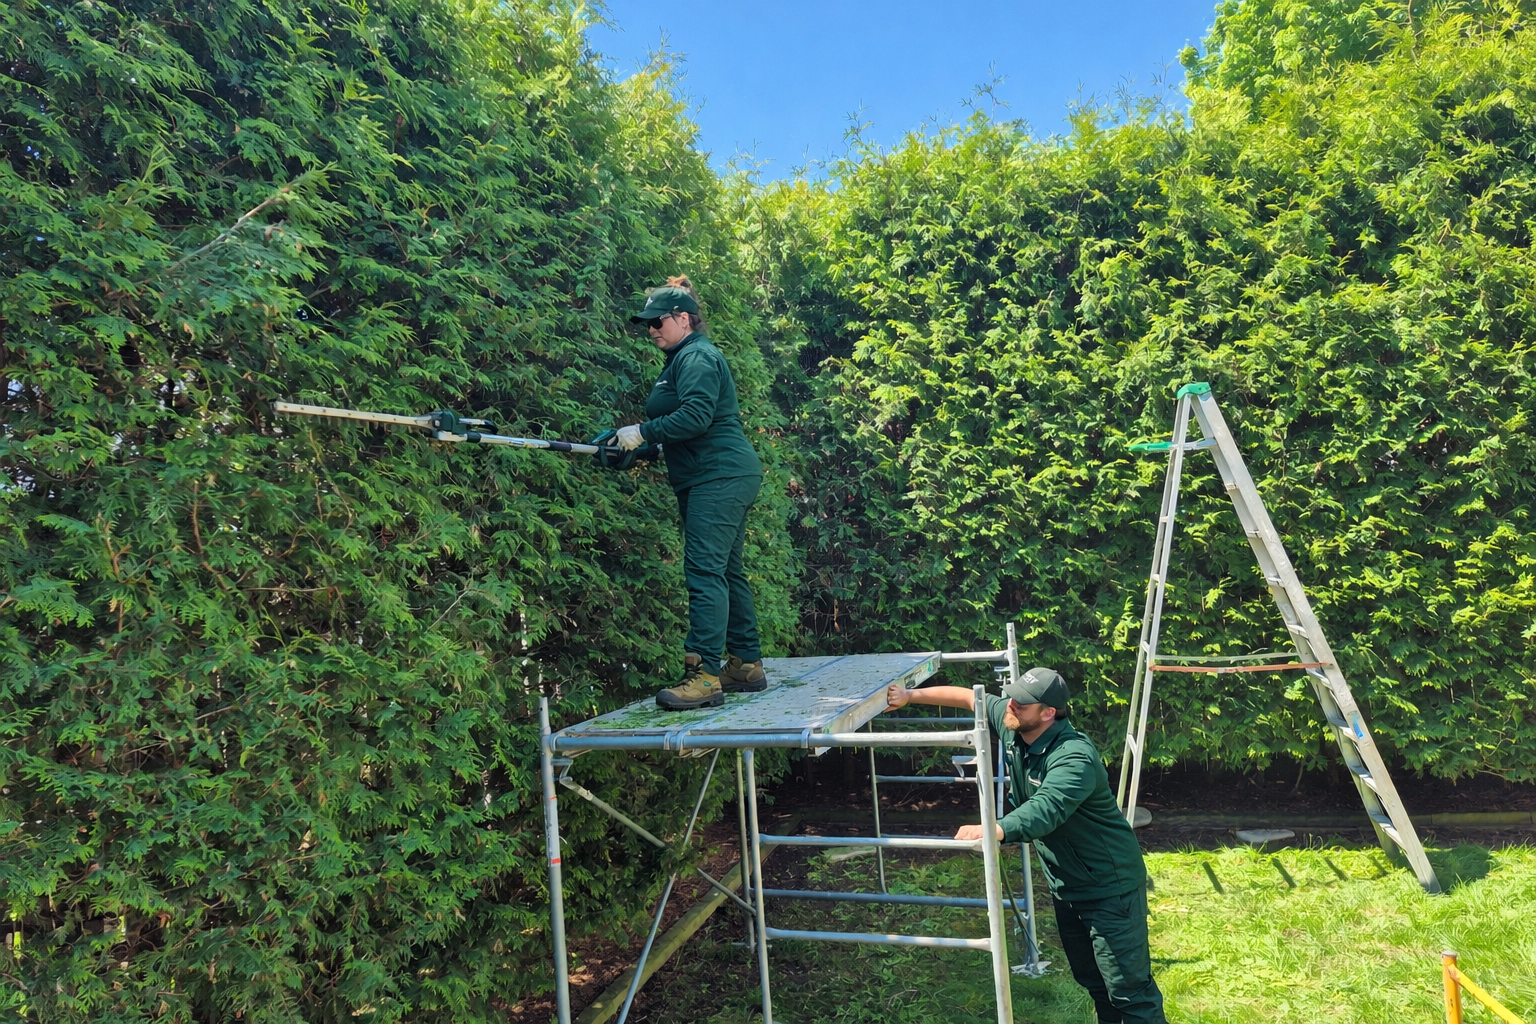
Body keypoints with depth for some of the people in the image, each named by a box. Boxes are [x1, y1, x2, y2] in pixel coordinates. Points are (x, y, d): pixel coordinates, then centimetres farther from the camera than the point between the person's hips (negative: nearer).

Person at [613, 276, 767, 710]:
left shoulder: (696, 357, -9)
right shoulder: (681, 359, 24)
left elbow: (696, 415, -23)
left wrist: (643, 433, -16)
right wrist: (657, 443, 10)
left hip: (720, 477, -11)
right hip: (716, 481, 11)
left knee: (705, 571, -16)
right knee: (725, 572, 13)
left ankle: (705, 675, -18)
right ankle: (747, 666, 20)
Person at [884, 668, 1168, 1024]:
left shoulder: (1074, 759, -32)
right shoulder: (1013, 727, -7)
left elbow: (1045, 811, -47)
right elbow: (969, 698, 6)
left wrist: (993, 830, -61)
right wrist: (911, 695, 2)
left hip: (1109, 887, -8)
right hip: (1066, 885, 8)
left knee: (1129, 989, -3)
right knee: (1091, 979, 21)